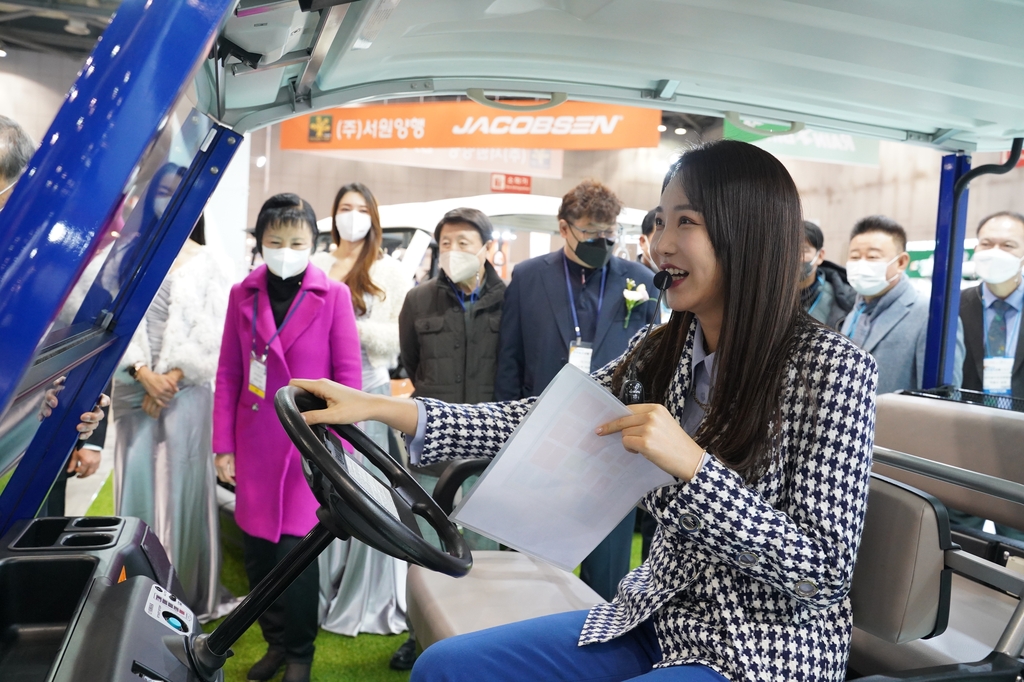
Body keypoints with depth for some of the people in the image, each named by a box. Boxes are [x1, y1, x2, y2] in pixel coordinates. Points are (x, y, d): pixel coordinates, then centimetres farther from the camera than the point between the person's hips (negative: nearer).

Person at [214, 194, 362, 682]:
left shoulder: (333, 295, -5)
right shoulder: (243, 294, 4)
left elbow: (348, 377, -4)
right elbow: (228, 374, 6)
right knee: (257, 553, 10)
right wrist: (223, 445, 3)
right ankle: (275, 641, 32)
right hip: (255, 445, 4)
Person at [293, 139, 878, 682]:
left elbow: (828, 572, -19)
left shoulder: (833, 368, -17)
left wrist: (692, 464, -32)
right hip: (659, 618, 6)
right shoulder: (661, 352, 1)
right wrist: (381, 408, -9)